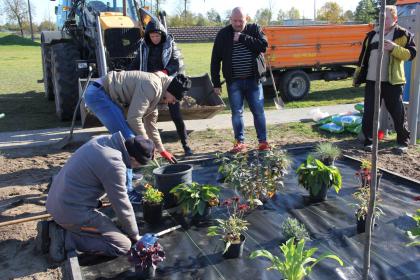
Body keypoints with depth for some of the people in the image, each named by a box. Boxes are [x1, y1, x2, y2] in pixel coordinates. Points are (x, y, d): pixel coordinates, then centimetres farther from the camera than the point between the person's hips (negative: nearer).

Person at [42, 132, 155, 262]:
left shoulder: (104, 139, 0)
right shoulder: (113, 164, -25)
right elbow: (122, 206, -15)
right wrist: (134, 235, 2)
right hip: (72, 211, -9)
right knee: (123, 246, -6)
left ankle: (52, 227, 15)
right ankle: (65, 236, -7)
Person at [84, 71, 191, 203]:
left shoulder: (156, 89, 13)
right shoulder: (152, 86, -20)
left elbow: (150, 122, 22)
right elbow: (134, 118, -20)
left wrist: (162, 150, 25)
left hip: (106, 95, 11)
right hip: (97, 93, -11)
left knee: (126, 136, 20)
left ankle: (126, 174, 35)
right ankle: (125, 191, -10)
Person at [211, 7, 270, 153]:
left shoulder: (255, 29, 3)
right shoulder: (223, 34, 2)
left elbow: (263, 46, -14)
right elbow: (215, 60, 2)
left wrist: (243, 38, -16)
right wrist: (216, 83, -1)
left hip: (253, 80, 0)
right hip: (234, 81, 0)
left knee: (258, 111, 4)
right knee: (237, 113, 3)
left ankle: (263, 141, 14)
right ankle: (240, 142, 14)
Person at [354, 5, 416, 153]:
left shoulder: (403, 34, 0)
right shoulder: (372, 35, 14)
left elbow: (411, 54, -9)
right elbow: (363, 56, 17)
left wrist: (394, 48, -24)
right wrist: (357, 76, 13)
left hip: (392, 82, -4)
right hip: (371, 81, 4)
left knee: (398, 113, 3)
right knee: (369, 113, 4)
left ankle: (403, 141, 18)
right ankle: (368, 140, 15)